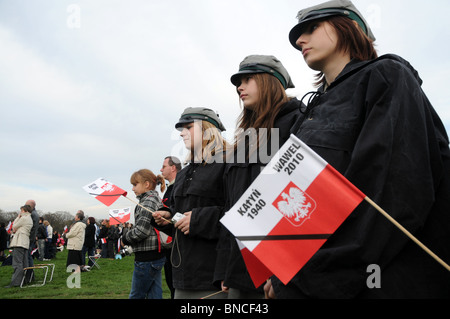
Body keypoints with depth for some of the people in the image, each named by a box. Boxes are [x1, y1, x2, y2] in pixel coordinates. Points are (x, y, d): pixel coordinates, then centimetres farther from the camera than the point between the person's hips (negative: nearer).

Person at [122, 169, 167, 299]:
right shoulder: (156, 199, 17)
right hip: (156, 255, 9)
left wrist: (125, 238, -4)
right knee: (154, 294, 11)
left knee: (136, 295, 1)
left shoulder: (148, 200, -13)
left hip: (147, 257, -9)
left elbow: (141, 230, -21)